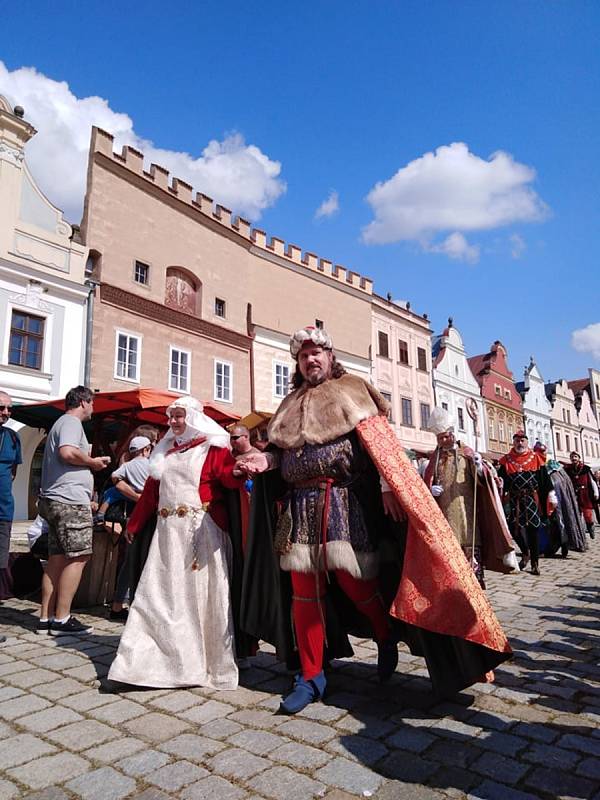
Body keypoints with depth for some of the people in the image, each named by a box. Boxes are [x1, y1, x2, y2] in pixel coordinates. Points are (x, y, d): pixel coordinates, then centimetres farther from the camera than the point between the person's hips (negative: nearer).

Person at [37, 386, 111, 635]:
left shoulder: (61, 423, 25)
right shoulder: (71, 422, -6)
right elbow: (67, 452, -23)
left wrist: (91, 464, 20)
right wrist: (92, 462, -8)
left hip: (54, 500, 10)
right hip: (70, 500, -10)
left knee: (57, 558, 10)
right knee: (78, 557, -8)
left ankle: (46, 617, 13)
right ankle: (61, 619, -6)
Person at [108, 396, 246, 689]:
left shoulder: (212, 448, -1)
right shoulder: (165, 451, 17)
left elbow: (227, 474, -17)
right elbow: (151, 491, 21)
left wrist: (236, 472, -40)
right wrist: (134, 524, 23)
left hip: (201, 530, -6)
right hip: (168, 530, 6)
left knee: (199, 594, 0)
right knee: (160, 594, 5)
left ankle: (203, 660, 14)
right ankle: (151, 660, 15)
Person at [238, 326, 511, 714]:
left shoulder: (351, 390, 4)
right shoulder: (292, 404, 19)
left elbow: (378, 440, -7)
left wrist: (387, 486, -18)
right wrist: (266, 460, -1)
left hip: (345, 502, -5)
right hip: (300, 506, 5)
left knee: (351, 577, -6)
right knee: (303, 589, 5)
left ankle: (387, 636, 27)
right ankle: (311, 676, 20)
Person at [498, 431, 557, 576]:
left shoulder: (536, 458, 5)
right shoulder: (507, 461, 5)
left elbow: (545, 479, 5)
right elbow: (502, 479, 3)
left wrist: (552, 496, 2)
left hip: (533, 498, 0)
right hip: (515, 499, 0)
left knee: (533, 529, 3)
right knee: (515, 526, -8)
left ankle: (535, 563, 12)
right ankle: (525, 552, 19)